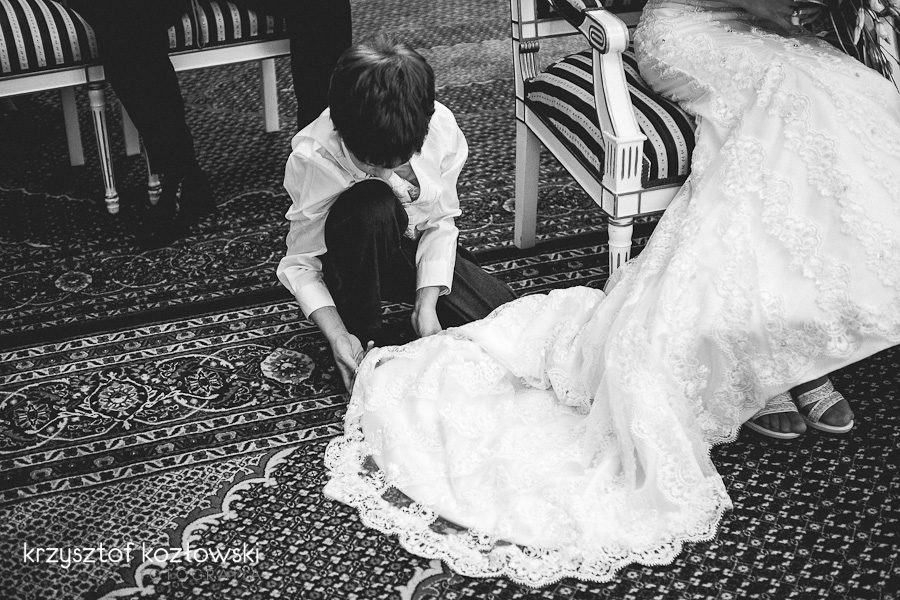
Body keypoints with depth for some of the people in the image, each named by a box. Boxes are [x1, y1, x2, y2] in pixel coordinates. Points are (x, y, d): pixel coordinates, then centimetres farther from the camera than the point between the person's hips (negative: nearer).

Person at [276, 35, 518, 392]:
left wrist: (426, 304, -23)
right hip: (353, 262, -2)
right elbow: (299, 264, -22)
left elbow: (441, 222, -12)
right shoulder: (312, 159, -32)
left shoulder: (441, 127, -24)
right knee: (372, 207, -39)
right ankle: (364, 336, -16)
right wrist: (337, 337, -34)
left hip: (419, 249, 3)